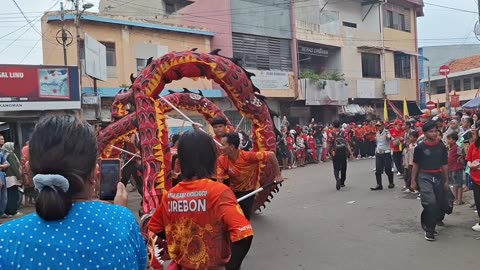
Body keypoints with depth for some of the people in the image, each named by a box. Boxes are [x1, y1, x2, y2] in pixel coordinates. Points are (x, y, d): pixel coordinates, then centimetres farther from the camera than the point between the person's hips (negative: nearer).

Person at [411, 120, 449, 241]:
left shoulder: (441, 147, 3)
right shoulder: (420, 147, -6)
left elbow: (445, 164, 9)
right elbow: (415, 165, 1)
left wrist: (446, 181, 10)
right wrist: (413, 181, 1)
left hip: (438, 177, 4)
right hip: (425, 177, -4)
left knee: (438, 204, 8)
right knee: (431, 202, -16)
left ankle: (428, 224, 29)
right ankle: (429, 230, -2)